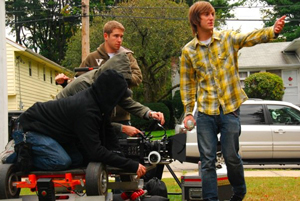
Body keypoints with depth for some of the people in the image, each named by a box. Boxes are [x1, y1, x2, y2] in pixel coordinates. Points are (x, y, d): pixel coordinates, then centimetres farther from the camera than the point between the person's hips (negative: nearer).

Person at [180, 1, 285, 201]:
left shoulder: (228, 38, 0)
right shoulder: (188, 51, 3)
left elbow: (251, 37, -17)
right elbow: (187, 83, 8)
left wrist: (273, 31, -35)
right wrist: (188, 112, 2)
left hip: (230, 109, -1)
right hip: (205, 113, 1)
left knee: (232, 157, 7)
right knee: (208, 160, 1)